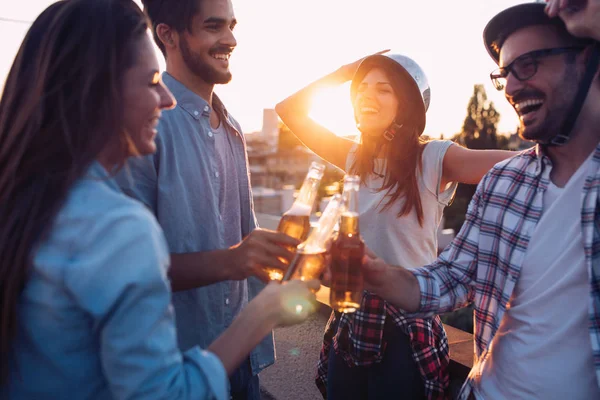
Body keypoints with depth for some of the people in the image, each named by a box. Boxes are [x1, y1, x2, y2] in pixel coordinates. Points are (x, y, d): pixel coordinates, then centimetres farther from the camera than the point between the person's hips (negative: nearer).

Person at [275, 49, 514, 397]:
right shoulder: (356, 158, 4)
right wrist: (346, 71, 0)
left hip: (406, 327, -5)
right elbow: (290, 109, 6)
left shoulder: (432, 158, -12)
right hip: (350, 320, 5)